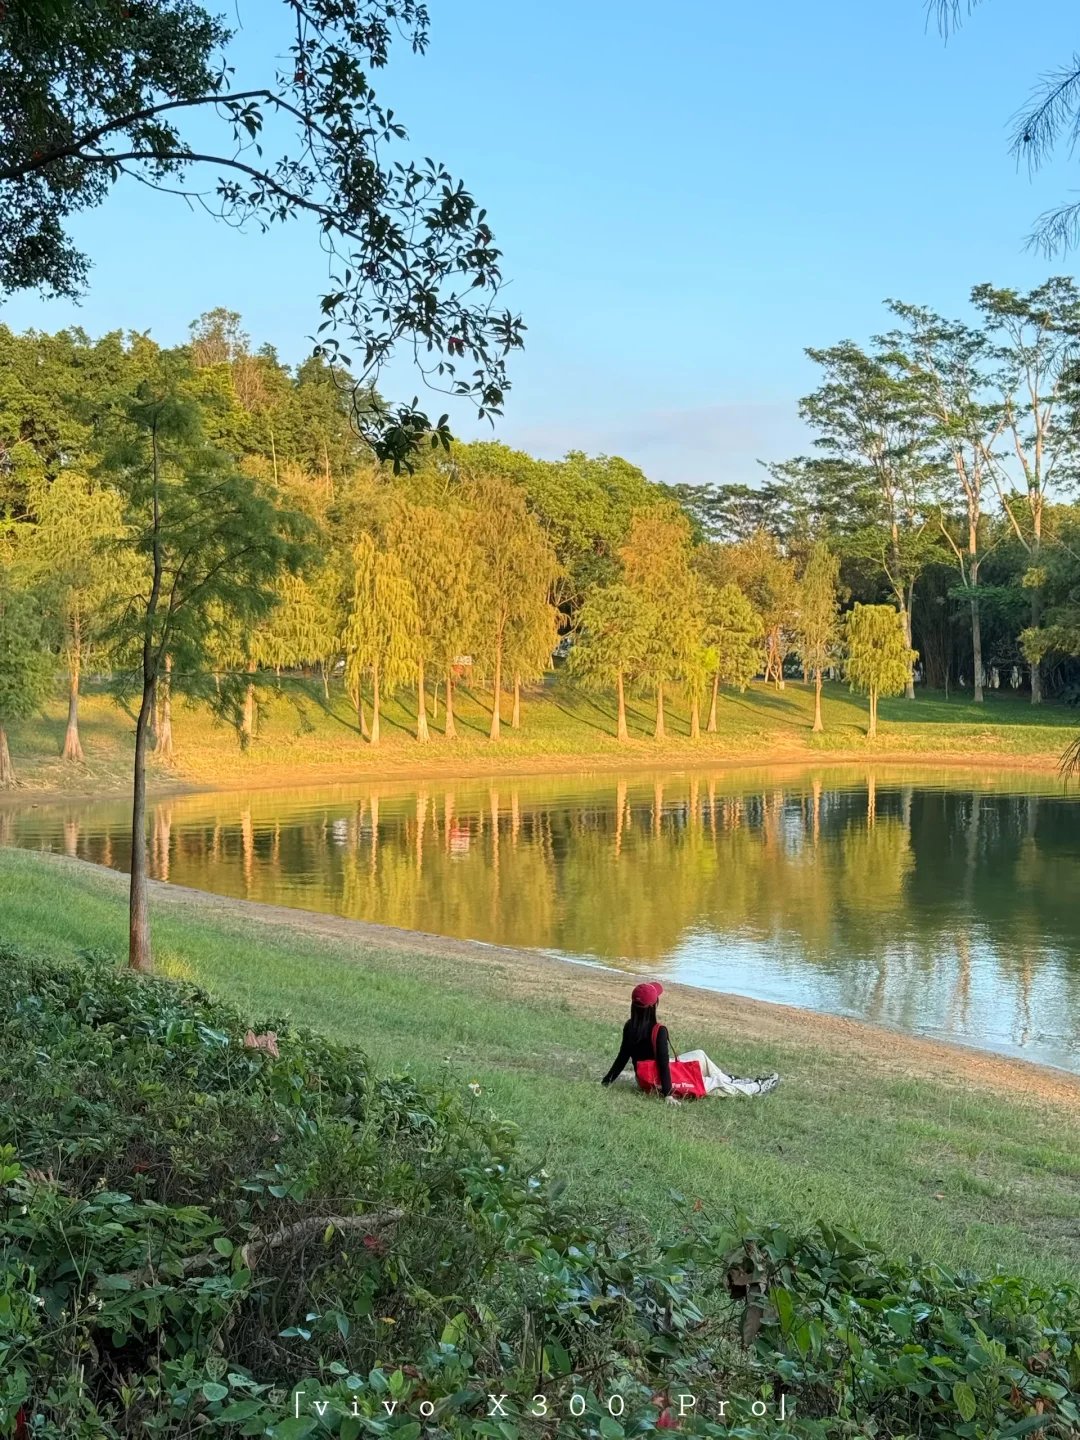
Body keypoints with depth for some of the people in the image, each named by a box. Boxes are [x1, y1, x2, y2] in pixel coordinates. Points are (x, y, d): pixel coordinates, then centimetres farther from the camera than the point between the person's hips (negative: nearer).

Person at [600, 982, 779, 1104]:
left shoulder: (629, 1027, -7)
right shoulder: (658, 1031, -27)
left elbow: (622, 1057, -1)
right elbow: (663, 1063, -26)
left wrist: (607, 1080, 9)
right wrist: (668, 1094, -25)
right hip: (659, 1082, -8)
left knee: (699, 1055, 23)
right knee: (717, 1084, 11)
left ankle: (726, 1079, 39)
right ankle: (758, 1088, 27)